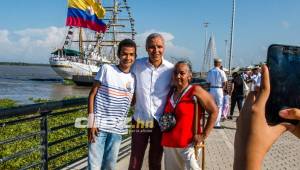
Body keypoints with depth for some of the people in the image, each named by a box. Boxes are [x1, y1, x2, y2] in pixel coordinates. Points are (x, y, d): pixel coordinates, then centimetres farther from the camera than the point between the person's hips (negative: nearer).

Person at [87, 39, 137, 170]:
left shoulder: (133, 78, 6)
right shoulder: (106, 69, -4)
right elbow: (92, 94, -4)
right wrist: (91, 122, -9)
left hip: (117, 129, 4)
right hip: (99, 125, -4)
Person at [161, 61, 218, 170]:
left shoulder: (195, 91, -8)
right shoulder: (170, 93, 9)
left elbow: (214, 111, -7)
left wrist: (204, 135, -10)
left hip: (188, 144, -6)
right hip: (168, 145, 6)